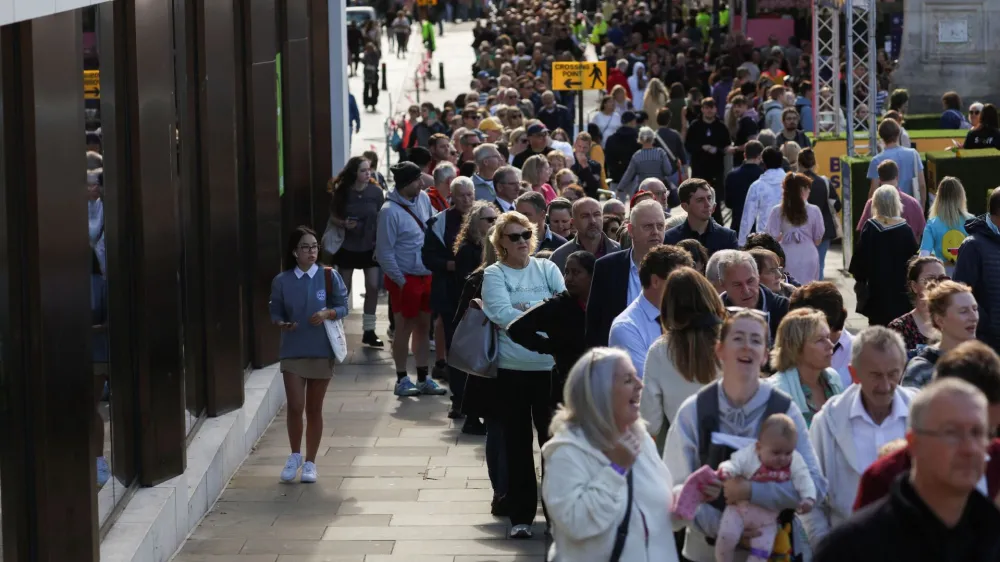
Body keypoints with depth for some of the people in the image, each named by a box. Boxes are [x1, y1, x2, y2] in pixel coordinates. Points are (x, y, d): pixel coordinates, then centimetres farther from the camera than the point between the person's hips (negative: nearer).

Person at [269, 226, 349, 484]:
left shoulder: (329, 277, -3)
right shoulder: (282, 281, -2)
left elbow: (343, 306, 1)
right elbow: (275, 311, 4)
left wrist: (328, 313, -19)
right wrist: (281, 323, -18)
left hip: (322, 350, 0)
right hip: (292, 351, 0)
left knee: (314, 409, 7)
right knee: (295, 406, -6)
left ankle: (310, 462, 20)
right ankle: (295, 456, 17)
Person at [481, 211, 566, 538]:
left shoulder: (546, 268, 6)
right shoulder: (494, 274, -1)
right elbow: (502, 315, -15)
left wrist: (525, 309, -19)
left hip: (550, 366, 1)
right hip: (513, 369, -1)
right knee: (518, 443, 7)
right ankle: (521, 515, 14)